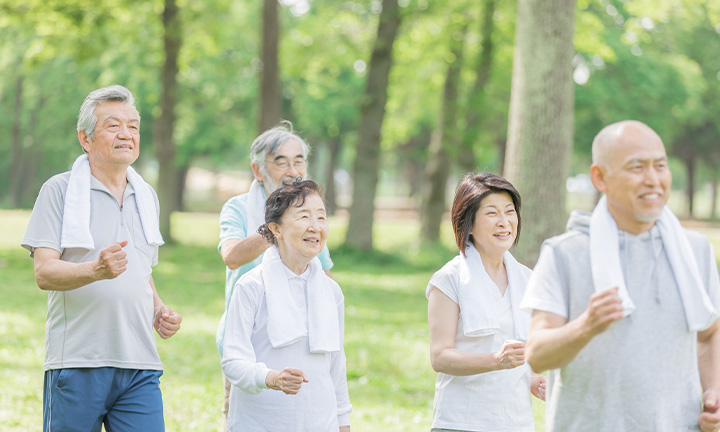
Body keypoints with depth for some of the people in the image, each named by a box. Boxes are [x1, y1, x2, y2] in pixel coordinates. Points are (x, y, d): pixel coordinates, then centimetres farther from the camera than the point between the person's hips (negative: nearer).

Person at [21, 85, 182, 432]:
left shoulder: (146, 196, 18)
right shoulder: (59, 190, -1)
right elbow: (44, 272, -9)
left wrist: (159, 311, 9)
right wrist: (97, 270, -27)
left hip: (139, 366, 5)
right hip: (77, 363, -5)